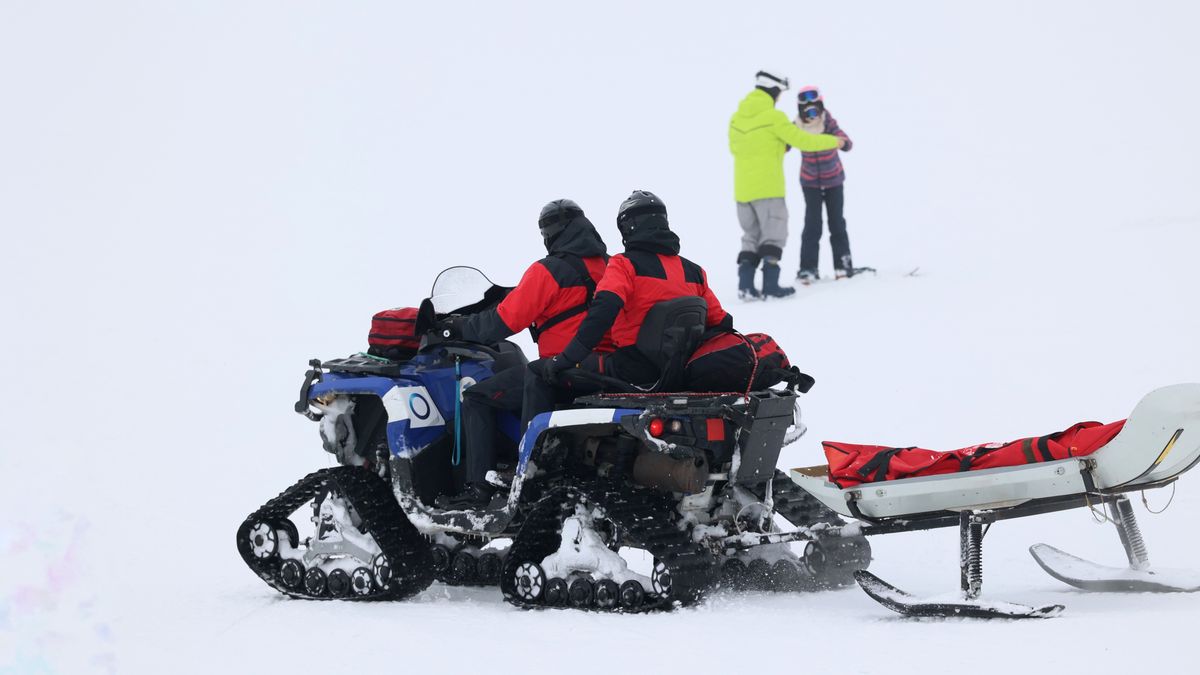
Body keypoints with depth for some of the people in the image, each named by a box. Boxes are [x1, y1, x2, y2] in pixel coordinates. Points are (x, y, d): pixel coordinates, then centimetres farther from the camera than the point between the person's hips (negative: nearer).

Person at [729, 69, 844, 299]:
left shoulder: (736, 118, 7)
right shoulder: (773, 117, -11)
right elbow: (802, 140, -10)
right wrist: (832, 141, 5)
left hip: (742, 190, 6)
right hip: (768, 188, -6)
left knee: (751, 236, 15)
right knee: (773, 234, 3)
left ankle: (745, 284, 4)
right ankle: (770, 284, -4)